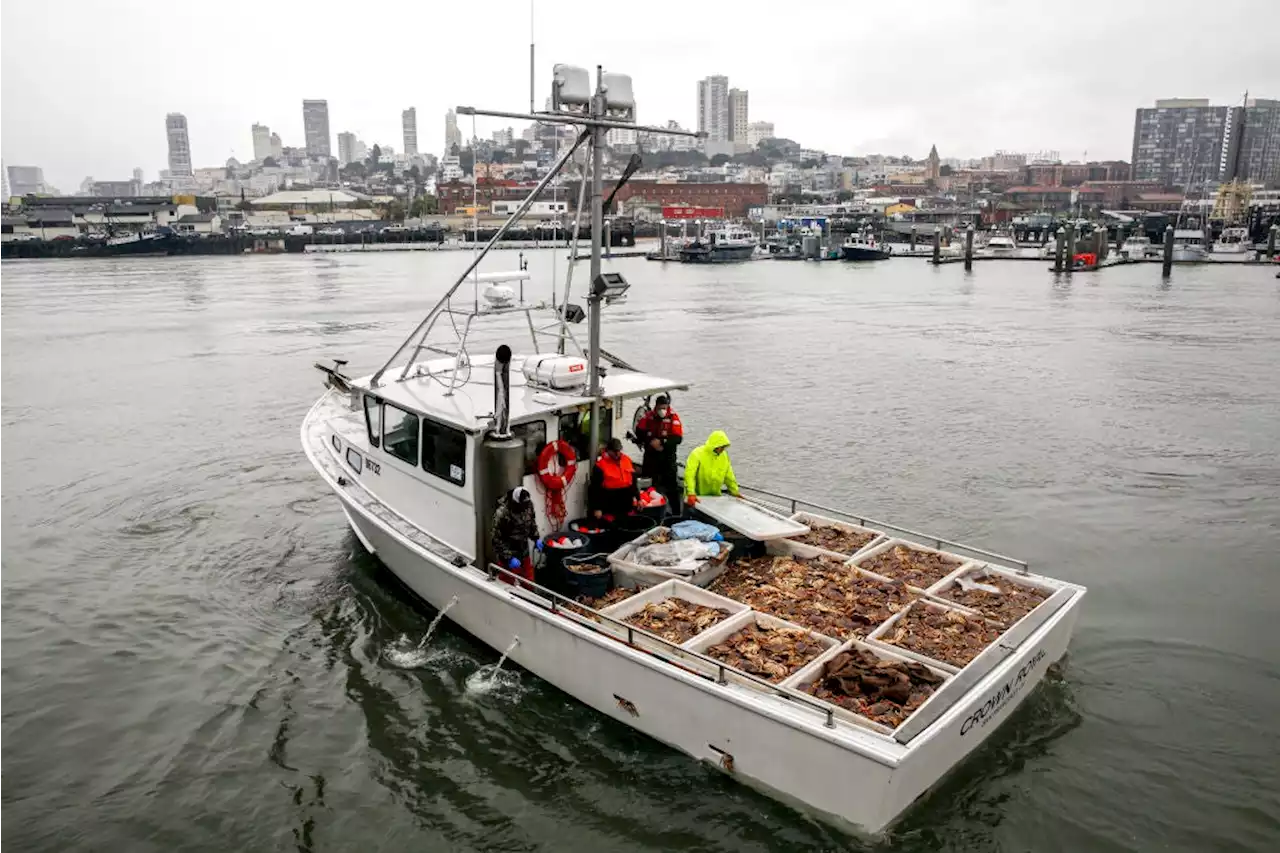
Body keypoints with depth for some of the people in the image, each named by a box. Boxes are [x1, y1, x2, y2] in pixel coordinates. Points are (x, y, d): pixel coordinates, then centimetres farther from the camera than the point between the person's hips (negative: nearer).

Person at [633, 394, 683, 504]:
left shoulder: (673, 417, -11)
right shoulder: (649, 416, -2)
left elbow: (678, 438, -17)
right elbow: (639, 431, -2)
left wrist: (661, 442, -25)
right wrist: (651, 441, -16)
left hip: (667, 455, -3)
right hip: (650, 454, 3)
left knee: (670, 482, -4)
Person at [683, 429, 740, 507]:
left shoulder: (724, 455, 2)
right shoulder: (697, 454, -17)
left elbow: (729, 476, 13)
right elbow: (689, 475, -24)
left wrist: (735, 492, 12)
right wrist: (691, 494, -32)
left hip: (715, 497, 5)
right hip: (697, 497, -5)